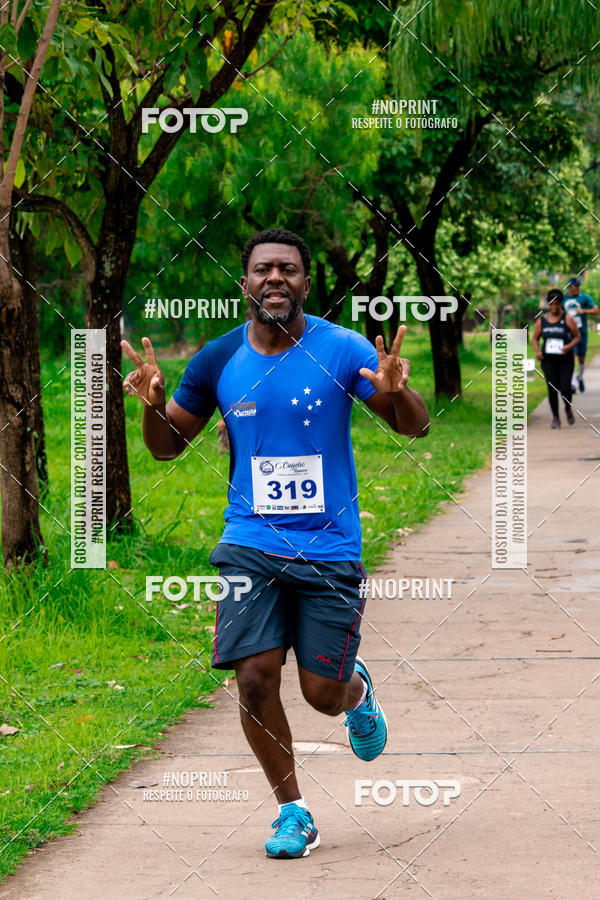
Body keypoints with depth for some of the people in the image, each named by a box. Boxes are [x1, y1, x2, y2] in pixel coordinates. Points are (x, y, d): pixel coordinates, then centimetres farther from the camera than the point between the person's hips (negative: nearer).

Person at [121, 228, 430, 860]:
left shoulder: (342, 351, -5)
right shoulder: (218, 360, 1)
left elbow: (414, 428, -3)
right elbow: (168, 446, 10)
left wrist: (395, 392, -26)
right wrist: (153, 403, -12)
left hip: (330, 547, -1)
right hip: (250, 545, 2)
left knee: (323, 694, -1)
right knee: (255, 679, -10)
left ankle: (358, 691, 39)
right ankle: (292, 812, 10)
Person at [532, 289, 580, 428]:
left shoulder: (567, 319, -3)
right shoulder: (542, 321, 4)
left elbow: (577, 336, 0)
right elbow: (535, 339, 14)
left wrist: (569, 346, -18)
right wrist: (537, 351, -5)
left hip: (565, 360, -2)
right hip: (548, 360, 2)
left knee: (565, 389, -7)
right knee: (552, 389, -5)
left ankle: (568, 409, 26)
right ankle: (555, 418, 8)